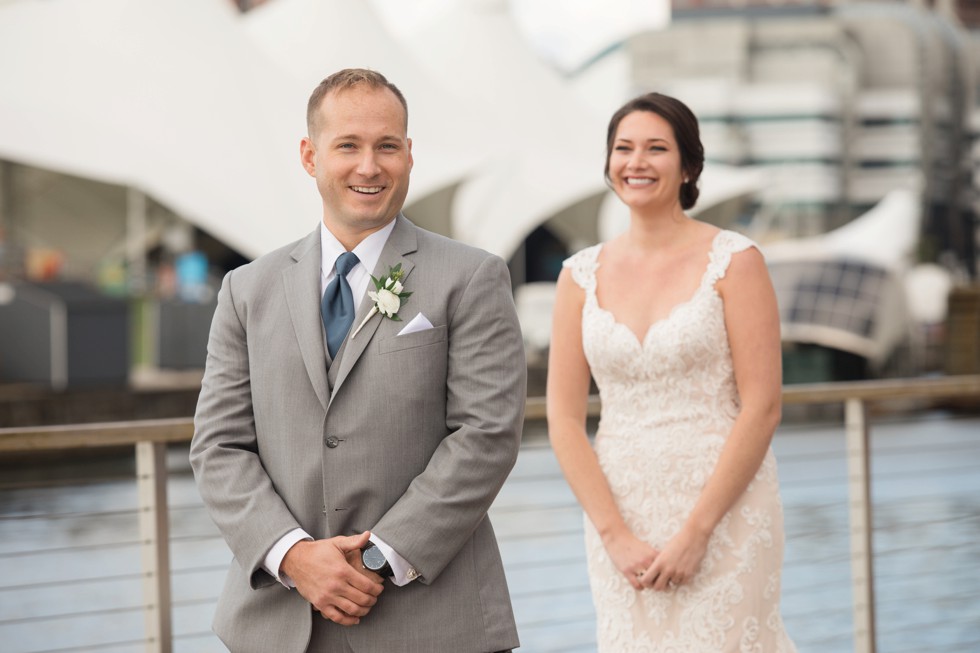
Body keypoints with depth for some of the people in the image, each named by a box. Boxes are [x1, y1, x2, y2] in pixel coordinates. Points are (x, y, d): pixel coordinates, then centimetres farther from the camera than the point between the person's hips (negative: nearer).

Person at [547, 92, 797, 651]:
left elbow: (762, 407, -9)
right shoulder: (582, 276, 5)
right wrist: (616, 536, -7)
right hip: (620, 515, 3)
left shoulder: (733, 262, -4)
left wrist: (696, 531, -13)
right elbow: (564, 419, 3)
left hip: (724, 512, -3)